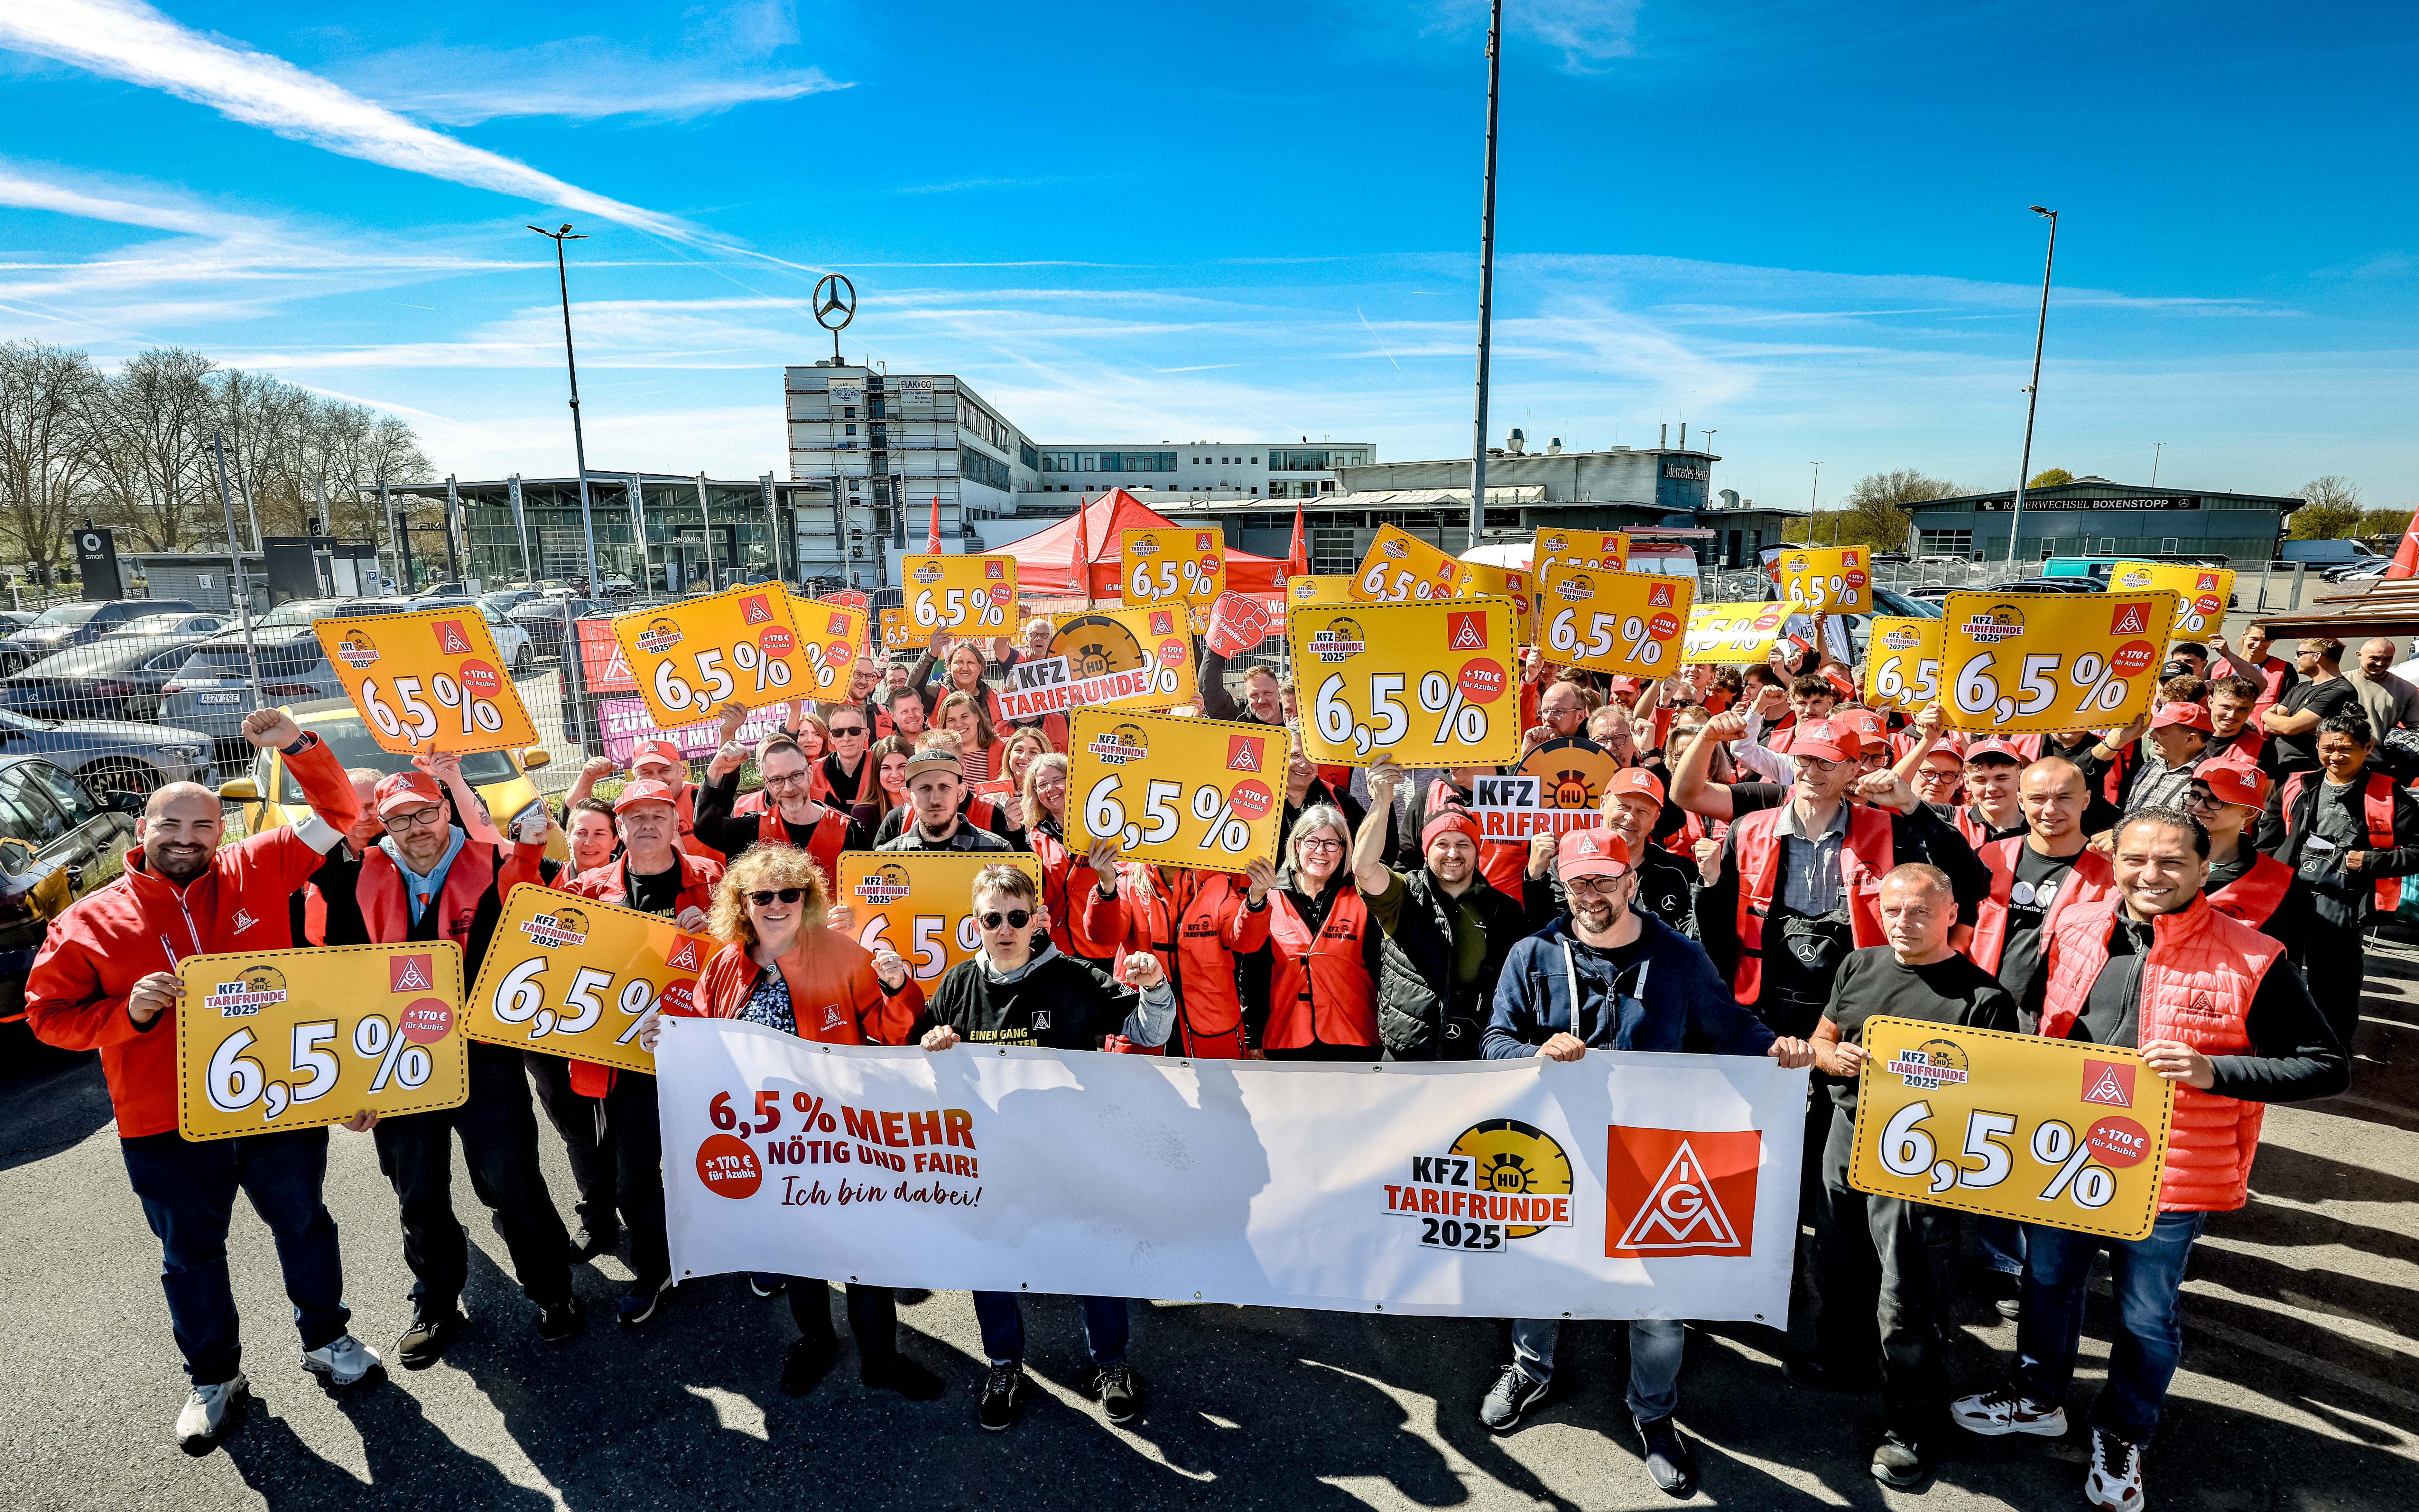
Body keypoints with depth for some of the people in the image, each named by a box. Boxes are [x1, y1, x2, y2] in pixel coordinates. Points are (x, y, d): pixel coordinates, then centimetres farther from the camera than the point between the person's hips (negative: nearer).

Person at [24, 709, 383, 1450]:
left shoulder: (257, 872, -4)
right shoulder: (89, 920, -4)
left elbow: (336, 812, -4)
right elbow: (48, 1015, 0)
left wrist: (299, 746, -18)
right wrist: (128, 1012, -19)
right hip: (168, 1131, 0)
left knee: (305, 1227, 17)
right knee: (192, 1257, 17)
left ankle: (325, 1339, 40)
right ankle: (214, 1377, 39)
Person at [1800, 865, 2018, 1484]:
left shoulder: (1981, 997, -12)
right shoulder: (1858, 966, 5)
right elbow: (1819, 1041, 14)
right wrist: (1836, 1057, -8)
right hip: (1847, 1135, 6)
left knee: (1906, 1301, 4)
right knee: (1837, 1268, 23)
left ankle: (1911, 1425, 23)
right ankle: (1842, 1357, 47)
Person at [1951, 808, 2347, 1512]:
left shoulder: (2250, 961, -15)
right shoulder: (2074, 931, -3)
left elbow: (2327, 1067, -12)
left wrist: (2213, 1070, -26)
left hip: (2167, 1176, -3)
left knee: (2146, 1316, 15)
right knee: (2047, 1283, 22)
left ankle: (2121, 1436, 40)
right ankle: (2038, 1398, 46)